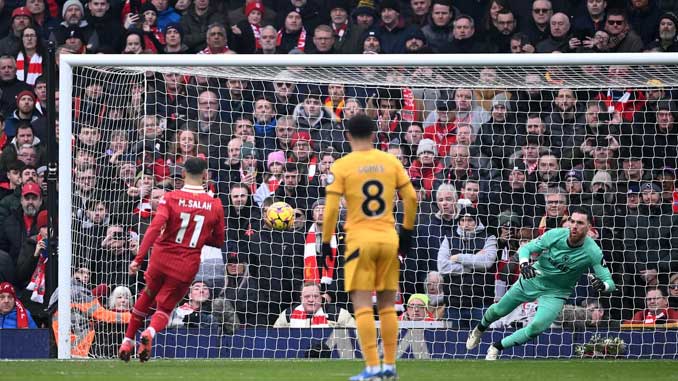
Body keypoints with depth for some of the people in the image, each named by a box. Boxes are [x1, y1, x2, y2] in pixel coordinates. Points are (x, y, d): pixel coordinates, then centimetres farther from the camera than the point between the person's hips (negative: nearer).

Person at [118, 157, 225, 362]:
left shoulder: (170, 198, -8)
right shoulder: (215, 205, -3)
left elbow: (155, 227, -19)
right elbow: (218, 241, 7)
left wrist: (138, 259, -20)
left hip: (161, 259, 0)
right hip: (187, 267, 0)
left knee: (147, 296, 26)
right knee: (165, 307, 13)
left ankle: (127, 341, 29)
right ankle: (150, 332, -20)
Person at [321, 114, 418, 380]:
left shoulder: (341, 166, -4)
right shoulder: (391, 162, 5)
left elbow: (331, 209, -8)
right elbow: (411, 197, 4)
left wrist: (326, 243, 1)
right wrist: (407, 231, 16)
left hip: (359, 241, -3)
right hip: (388, 239, 4)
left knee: (362, 306, -4)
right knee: (387, 305, 12)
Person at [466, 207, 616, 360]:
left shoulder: (593, 252, -26)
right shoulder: (555, 235, -23)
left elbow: (610, 283, -25)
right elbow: (525, 248, -14)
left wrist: (602, 285, -50)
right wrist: (524, 263, -37)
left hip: (555, 294, -2)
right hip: (532, 279, 2)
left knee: (537, 327, -23)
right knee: (498, 311, 16)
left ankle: (497, 347, 1)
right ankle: (480, 329, 53)